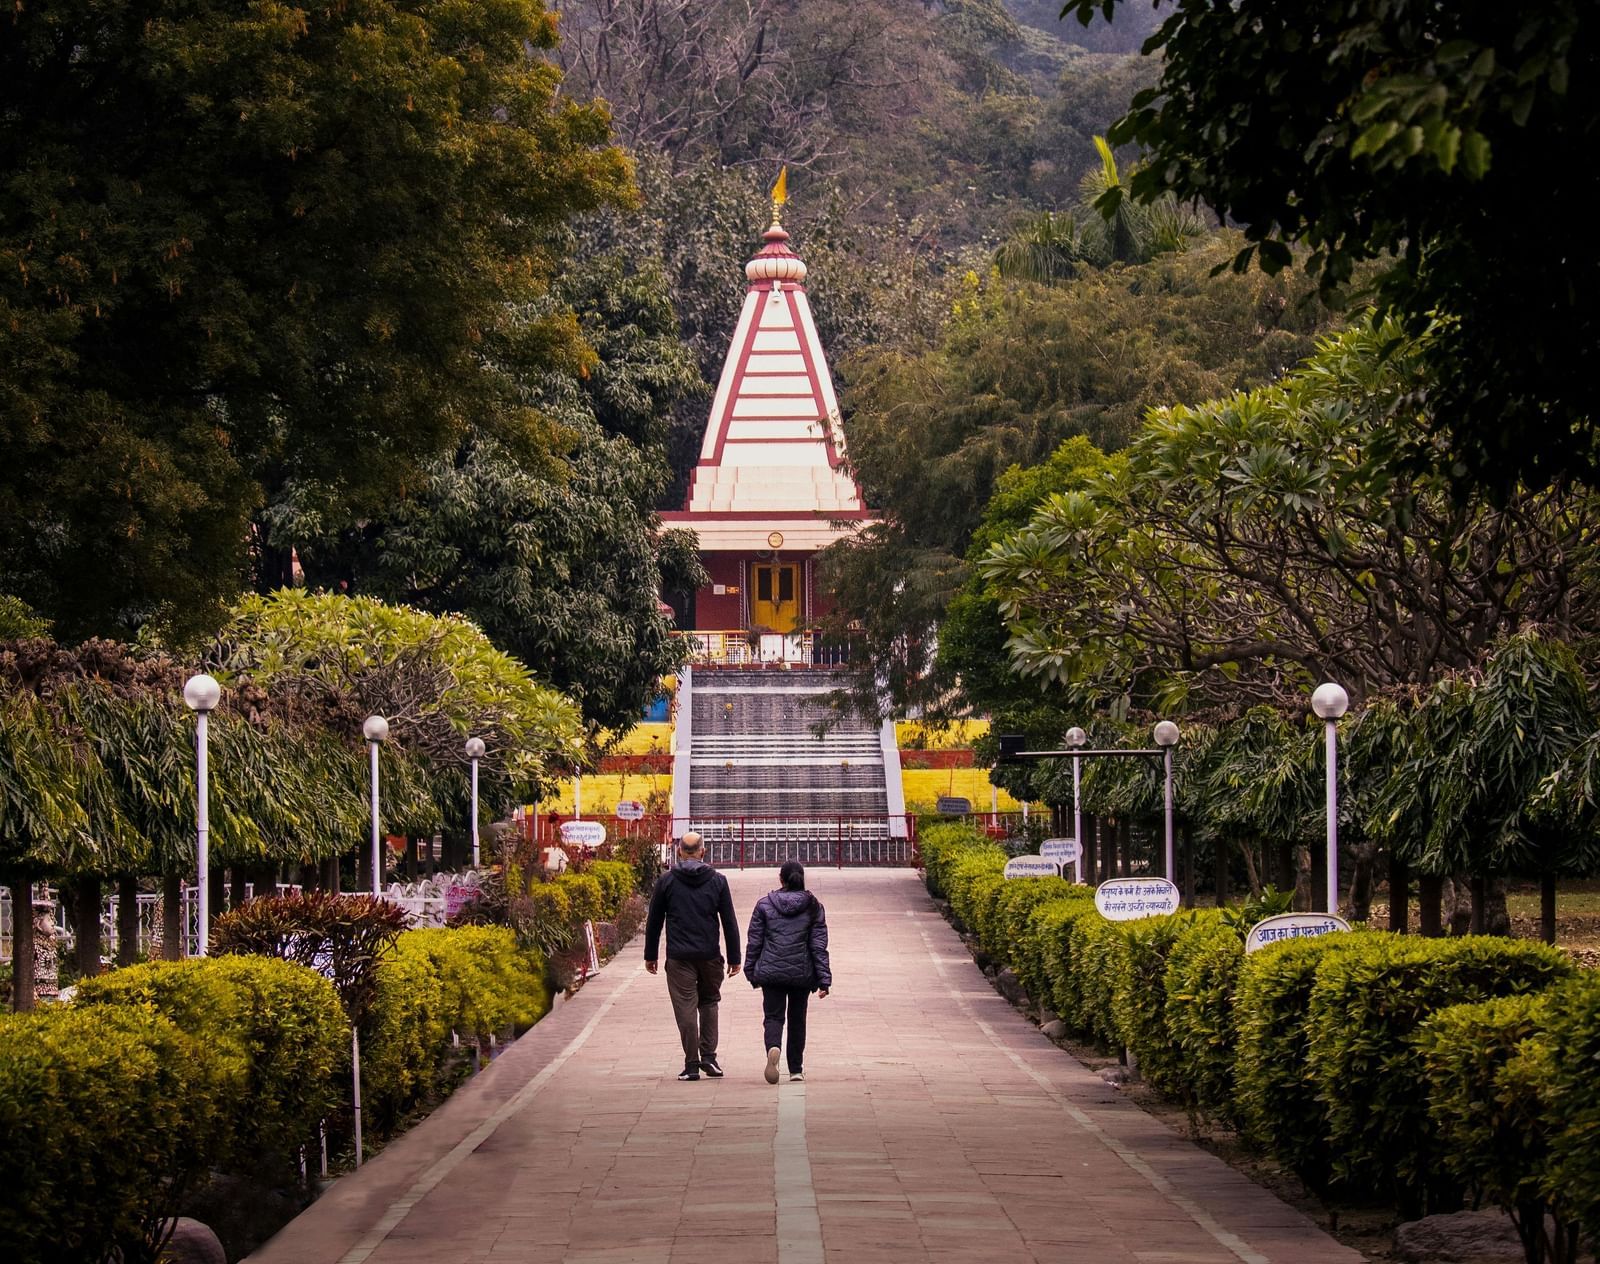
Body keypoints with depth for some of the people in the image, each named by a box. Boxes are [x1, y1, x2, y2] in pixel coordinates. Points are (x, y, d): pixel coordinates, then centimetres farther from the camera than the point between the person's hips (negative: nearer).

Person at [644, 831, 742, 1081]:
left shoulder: (666, 881, 0)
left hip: (679, 957, -1)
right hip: (710, 956, 1)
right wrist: (734, 958, 8)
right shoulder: (717, 881, 2)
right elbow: (730, 922, 3)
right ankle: (708, 1057, 7)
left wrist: (650, 955, 14)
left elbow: (654, 922, 5)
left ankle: (691, 1065, -1)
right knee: (709, 1002, 17)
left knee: (686, 1008, 0)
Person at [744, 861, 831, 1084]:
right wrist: (824, 979, -1)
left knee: (773, 1016, -1)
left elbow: (754, 941, 3)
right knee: (797, 1019, 15)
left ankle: (773, 1048, -33)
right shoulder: (813, 907, 0)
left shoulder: (764, 904, 0)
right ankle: (796, 1069, 19)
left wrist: (751, 972, 12)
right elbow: (819, 945, -2)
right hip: (802, 973, 1)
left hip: (771, 971, -1)